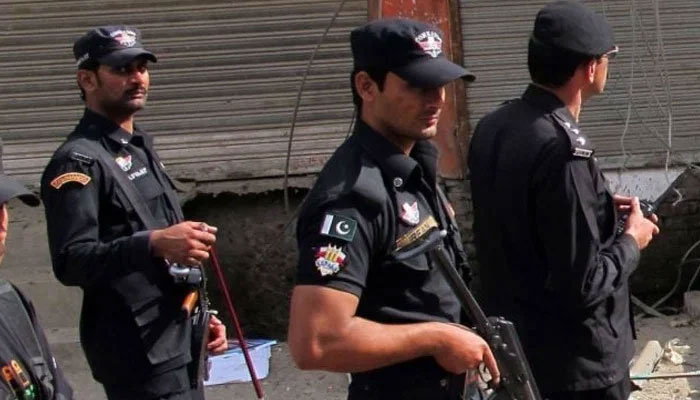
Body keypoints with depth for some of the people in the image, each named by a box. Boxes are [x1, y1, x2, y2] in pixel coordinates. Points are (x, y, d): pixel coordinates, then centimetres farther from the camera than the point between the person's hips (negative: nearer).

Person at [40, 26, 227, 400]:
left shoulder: (140, 148, 17)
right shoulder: (79, 161, -13)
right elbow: (70, 261, -24)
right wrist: (154, 243, -35)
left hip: (176, 342, 9)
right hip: (138, 351, -9)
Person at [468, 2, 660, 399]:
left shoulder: (493, 127, -1)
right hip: (575, 365, -8)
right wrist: (631, 241, -8)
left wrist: (602, 208, 11)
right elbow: (583, 285, -25)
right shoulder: (563, 148, -26)